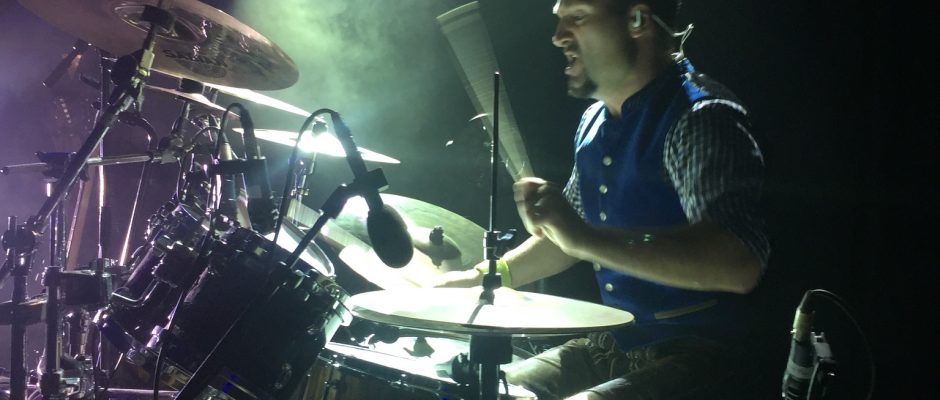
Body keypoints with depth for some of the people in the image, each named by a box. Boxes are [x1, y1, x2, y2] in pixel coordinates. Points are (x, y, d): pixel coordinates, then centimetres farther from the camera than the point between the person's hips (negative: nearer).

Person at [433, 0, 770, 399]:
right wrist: (488, 276, 9)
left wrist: (588, 238, -38)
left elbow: (740, 264, -33)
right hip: (611, 344, 8)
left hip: (692, 356, -8)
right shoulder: (595, 120, 9)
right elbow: (566, 235, 23)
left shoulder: (699, 116, -18)